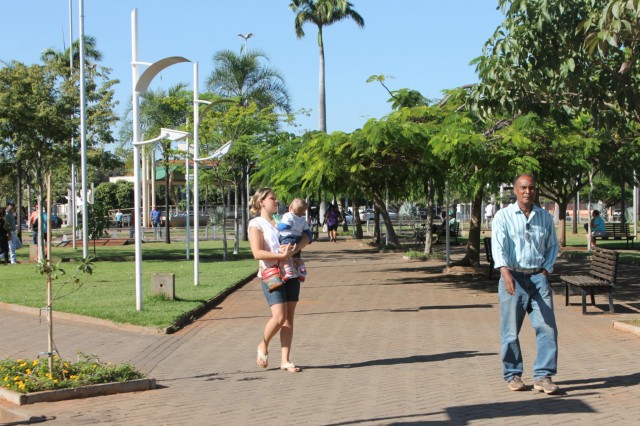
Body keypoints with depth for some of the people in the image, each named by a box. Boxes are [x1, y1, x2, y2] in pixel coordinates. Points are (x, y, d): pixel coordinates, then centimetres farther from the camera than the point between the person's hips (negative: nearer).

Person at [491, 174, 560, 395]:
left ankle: (543, 376, 1)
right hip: (513, 278, -3)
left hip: (538, 277, 3)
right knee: (511, 331, 3)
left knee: (547, 327, -6)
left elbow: (553, 246, 19)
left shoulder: (545, 217, 11)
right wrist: (505, 272, -30)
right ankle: (512, 374, 17)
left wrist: (546, 269, 3)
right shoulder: (503, 216, -2)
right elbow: (498, 245, -15)